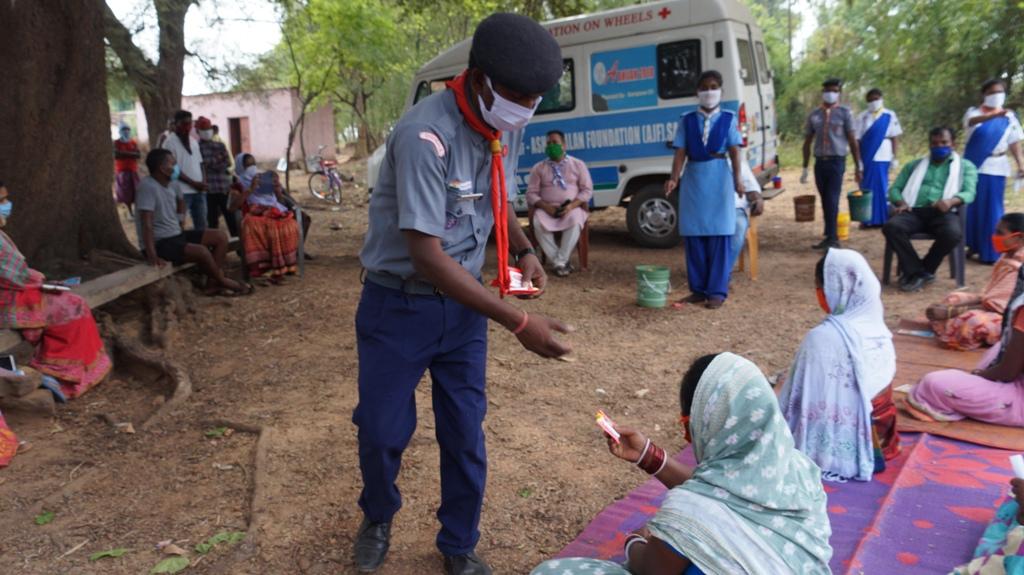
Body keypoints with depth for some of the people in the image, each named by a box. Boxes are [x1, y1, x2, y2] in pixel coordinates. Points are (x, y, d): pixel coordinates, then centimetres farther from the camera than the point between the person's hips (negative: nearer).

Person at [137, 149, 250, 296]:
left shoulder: (171, 184, 5)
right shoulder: (148, 186, -21)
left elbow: (180, 200, 31)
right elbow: (146, 223, -28)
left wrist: (181, 218, 17)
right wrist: (152, 256, -33)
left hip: (177, 235, 10)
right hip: (159, 243, -10)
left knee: (220, 237, 0)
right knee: (201, 251, -31)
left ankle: (214, 283, -5)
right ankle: (222, 281, -4)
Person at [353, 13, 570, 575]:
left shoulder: (508, 127, -3)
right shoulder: (425, 134, -26)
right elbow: (427, 256, -29)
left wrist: (522, 251, -5)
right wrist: (519, 322, -29)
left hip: (464, 304, 5)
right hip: (399, 307, -5)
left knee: (465, 434, 10)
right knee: (382, 429, 10)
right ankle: (377, 520, 41)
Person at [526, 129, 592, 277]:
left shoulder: (578, 164, 11)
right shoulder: (538, 168, 12)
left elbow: (587, 190, 5)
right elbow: (531, 193, 6)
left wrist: (572, 205, -13)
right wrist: (545, 206, -14)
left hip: (571, 208, -1)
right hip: (547, 208, 1)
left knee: (575, 220, -37)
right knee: (539, 223, -34)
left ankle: (560, 262, -29)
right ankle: (558, 262, -26)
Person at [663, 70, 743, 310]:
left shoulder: (728, 119, 4)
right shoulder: (687, 120, 7)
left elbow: (734, 150, -5)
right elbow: (680, 152, -1)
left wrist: (737, 177, -20)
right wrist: (673, 178, -16)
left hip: (719, 178, -2)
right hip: (693, 178, 2)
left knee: (720, 235, -2)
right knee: (694, 235, 4)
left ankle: (717, 291, 3)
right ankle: (698, 289, 14)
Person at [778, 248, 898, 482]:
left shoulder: (822, 337, -24)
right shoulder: (877, 328, -3)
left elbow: (799, 395, -16)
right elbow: (883, 380, 8)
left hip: (838, 445, -6)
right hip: (876, 437, 7)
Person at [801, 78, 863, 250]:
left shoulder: (844, 113, 2)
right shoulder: (814, 115, 10)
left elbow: (853, 141, 1)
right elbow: (807, 142, 13)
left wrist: (858, 166, -1)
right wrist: (805, 168, 11)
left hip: (836, 161, -4)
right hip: (820, 162, 4)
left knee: (832, 200, -11)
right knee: (825, 201, 9)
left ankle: (831, 237, -10)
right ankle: (831, 236, 20)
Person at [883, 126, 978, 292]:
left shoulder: (965, 166, 22)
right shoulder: (914, 165, 28)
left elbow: (969, 193, 5)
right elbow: (894, 188, 19)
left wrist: (951, 201, -20)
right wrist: (901, 202, -7)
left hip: (943, 212, -1)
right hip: (915, 211, 2)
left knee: (953, 233, -37)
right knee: (891, 226, -32)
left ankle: (916, 272, -16)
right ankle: (919, 272, -22)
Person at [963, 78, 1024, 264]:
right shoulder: (974, 111, 1)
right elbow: (974, 121, -24)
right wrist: (995, 115, -43)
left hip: (995, 168, 0)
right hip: (973, 165, 0)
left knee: (991, 209, -2)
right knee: (971, 206, 3)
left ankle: (992, 252, 1)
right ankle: (973, 246, 17)